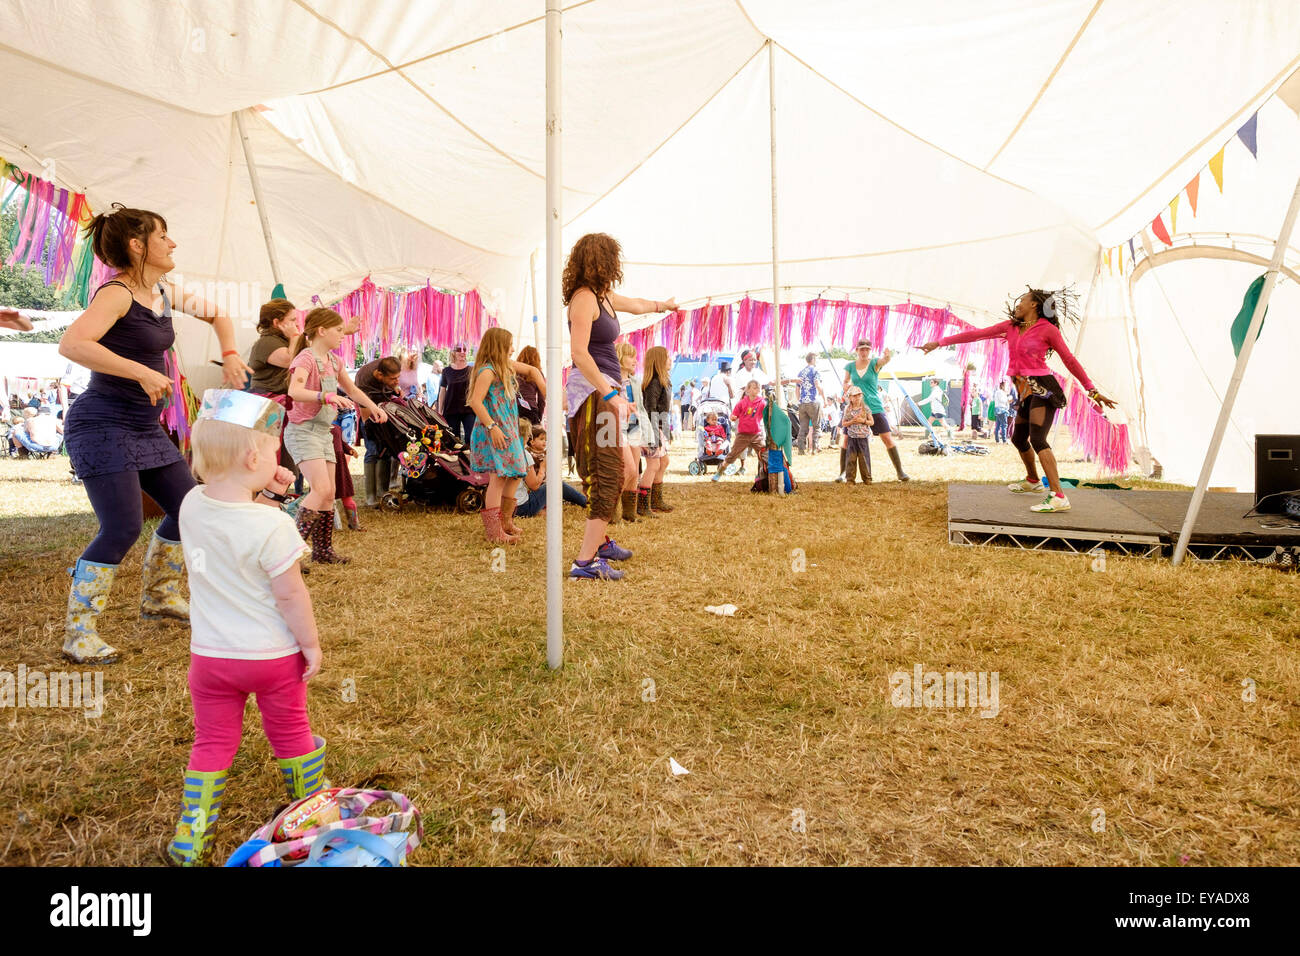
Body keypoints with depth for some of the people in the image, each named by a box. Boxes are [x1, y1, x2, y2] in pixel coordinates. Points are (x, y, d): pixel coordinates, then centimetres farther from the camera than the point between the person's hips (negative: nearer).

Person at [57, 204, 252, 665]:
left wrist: (230, 355, 8)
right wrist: (143, 373, -32)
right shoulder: (117, 293, -16)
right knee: (123, 528, -14)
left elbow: (218, 316, 24)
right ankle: (78, 634, 1)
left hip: (145, 426, 9)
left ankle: (158, 597, 31)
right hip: (102, 424, -9)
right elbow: (71, 344, -32)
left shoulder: (164, 292, 8)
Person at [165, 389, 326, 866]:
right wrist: (311, 644, -7)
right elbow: (290, 596, -20)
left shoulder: (192, 505, -8)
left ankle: (190, 838, 25)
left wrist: (266, 495, -2)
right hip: (273, 655, -3)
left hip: (210, 653, 4)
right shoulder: (272, 527, -26)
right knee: (291, 733, 17)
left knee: (212, 742, 18)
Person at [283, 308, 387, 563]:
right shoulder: (306, 358, -15)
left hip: (323, 431, 9)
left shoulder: (334, 360, 11)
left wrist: (373, 407, 15)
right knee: (321, 488, -21)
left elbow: (352, 389, 26)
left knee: (329, 494, 9)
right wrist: (327, 396, -45)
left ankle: (323, 550, 19)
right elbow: (294, 391, -33)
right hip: (302, 430, -9)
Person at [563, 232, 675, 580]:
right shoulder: (584, 297, -13)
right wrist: (610, 394, -26)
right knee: (607, 474, -13)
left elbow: (636, 305, 39)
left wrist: (663, 305, 57)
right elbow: (578, 352, -22)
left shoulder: (603, 296, 16)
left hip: (604, 389, 10)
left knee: (608, 471, 18)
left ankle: (599, 540, 33)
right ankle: (586, 560, -14)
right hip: (591, 391, -10)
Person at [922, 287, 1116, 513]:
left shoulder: (1048, 329, -4)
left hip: (1042, 388, -8)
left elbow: (1070, 360, 0)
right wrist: (940, 342, 5)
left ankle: (1058, 496, -28)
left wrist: (1092, 391, 1)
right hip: (1026, 392, 8)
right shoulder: (1011, 326, 12)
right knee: (1018, 439, 21)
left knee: (1037, 440, -22)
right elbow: (976, 334, 9)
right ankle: (1032, 481, 45)